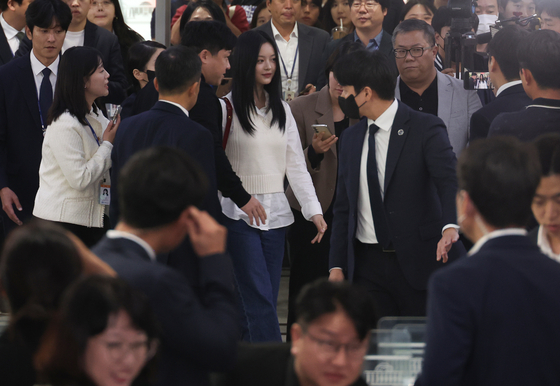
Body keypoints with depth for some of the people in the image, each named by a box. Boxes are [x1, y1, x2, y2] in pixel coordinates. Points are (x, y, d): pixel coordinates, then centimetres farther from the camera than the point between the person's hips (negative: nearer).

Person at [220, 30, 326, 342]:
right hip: (240, 214, -6)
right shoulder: (228, 107, -4)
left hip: (276, 212, 6)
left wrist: (314, 210, 0)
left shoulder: (281, 109, 13)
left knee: (265, 299, 6)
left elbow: (296, 164, 10)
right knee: (261, 299, -11)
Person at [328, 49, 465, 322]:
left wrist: (450, 227, -39)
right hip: (367, 265, 5)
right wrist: (337, 265, 8)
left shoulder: (426, 129, -6)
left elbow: (450, 180, -20)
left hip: (418, 262, -5)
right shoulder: (350, 139, 13)